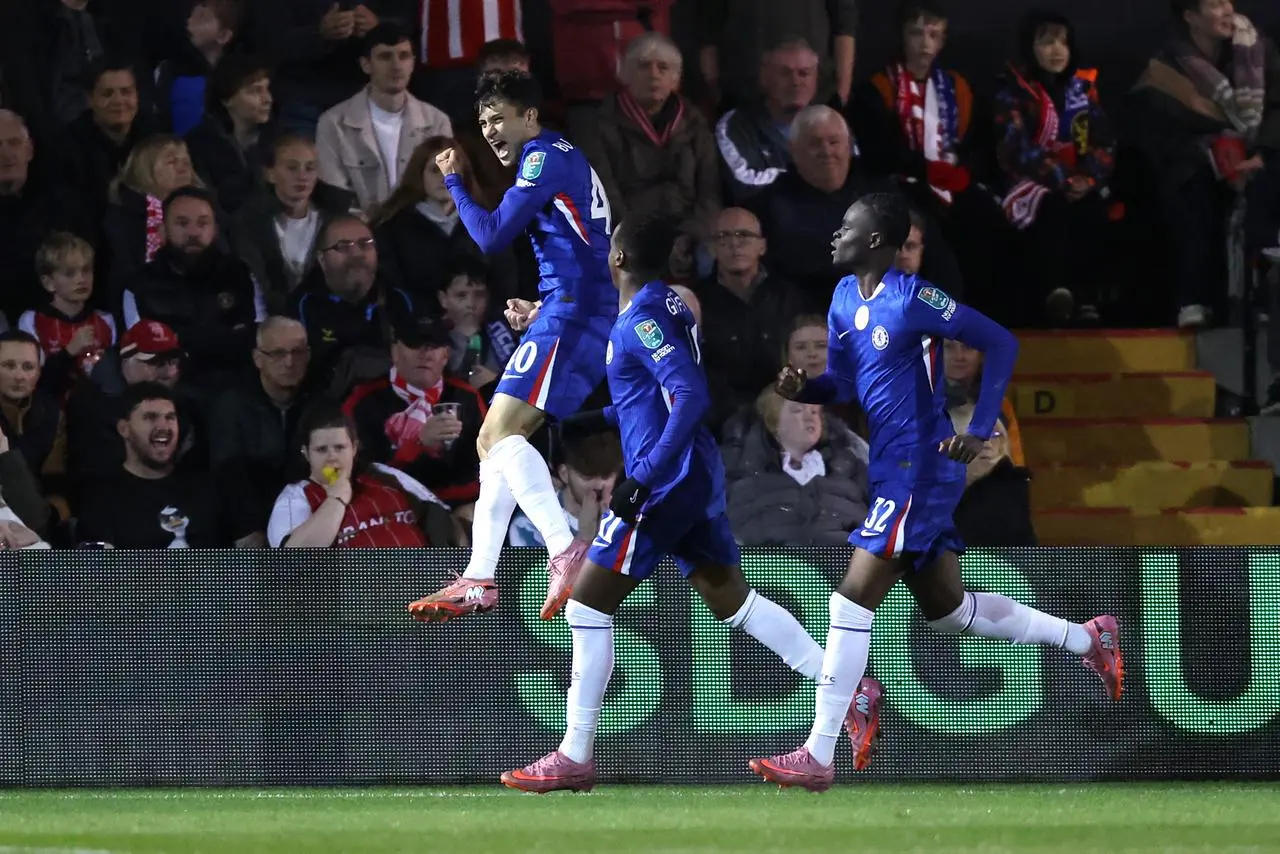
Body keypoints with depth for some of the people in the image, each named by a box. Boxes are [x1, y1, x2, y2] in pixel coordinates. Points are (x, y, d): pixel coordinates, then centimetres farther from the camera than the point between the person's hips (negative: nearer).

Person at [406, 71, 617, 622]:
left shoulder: (546, 156, -5)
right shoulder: (565, 161, 26)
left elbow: (493, 236, -10)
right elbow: (585, 266, 30)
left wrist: (453, 181, 4)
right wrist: (541, 311, 21)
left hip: (570, 313, -11)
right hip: (572, 315, 11)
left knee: (501, 431, -22)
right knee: (493, 442, 12)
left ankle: (566, 550, -38)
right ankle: (479, 581, 12)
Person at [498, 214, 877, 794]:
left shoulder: (642, 321, -15)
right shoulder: (671, 306, 13)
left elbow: (690, 397, -26)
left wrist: (643, 478, -28)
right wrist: (598, 419, 27)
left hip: (664, 483, -9)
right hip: (696, 479, 9)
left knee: (587, 604, -4)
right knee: (732, 599, 12)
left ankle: (575, 758, -3)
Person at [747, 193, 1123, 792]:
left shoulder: (912, 299, -16)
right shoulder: (845, 298, 10)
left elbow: (1000, 343, -13)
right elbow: (842, 383, 17)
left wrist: (980, 431, -19)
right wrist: (801, 389, -5)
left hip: (919, 470, -10)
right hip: (889, 473, 10)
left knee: (852, 601, -14)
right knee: (948, 608, 18)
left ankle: (818, 758, -13)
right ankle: (1089, 639, 32)